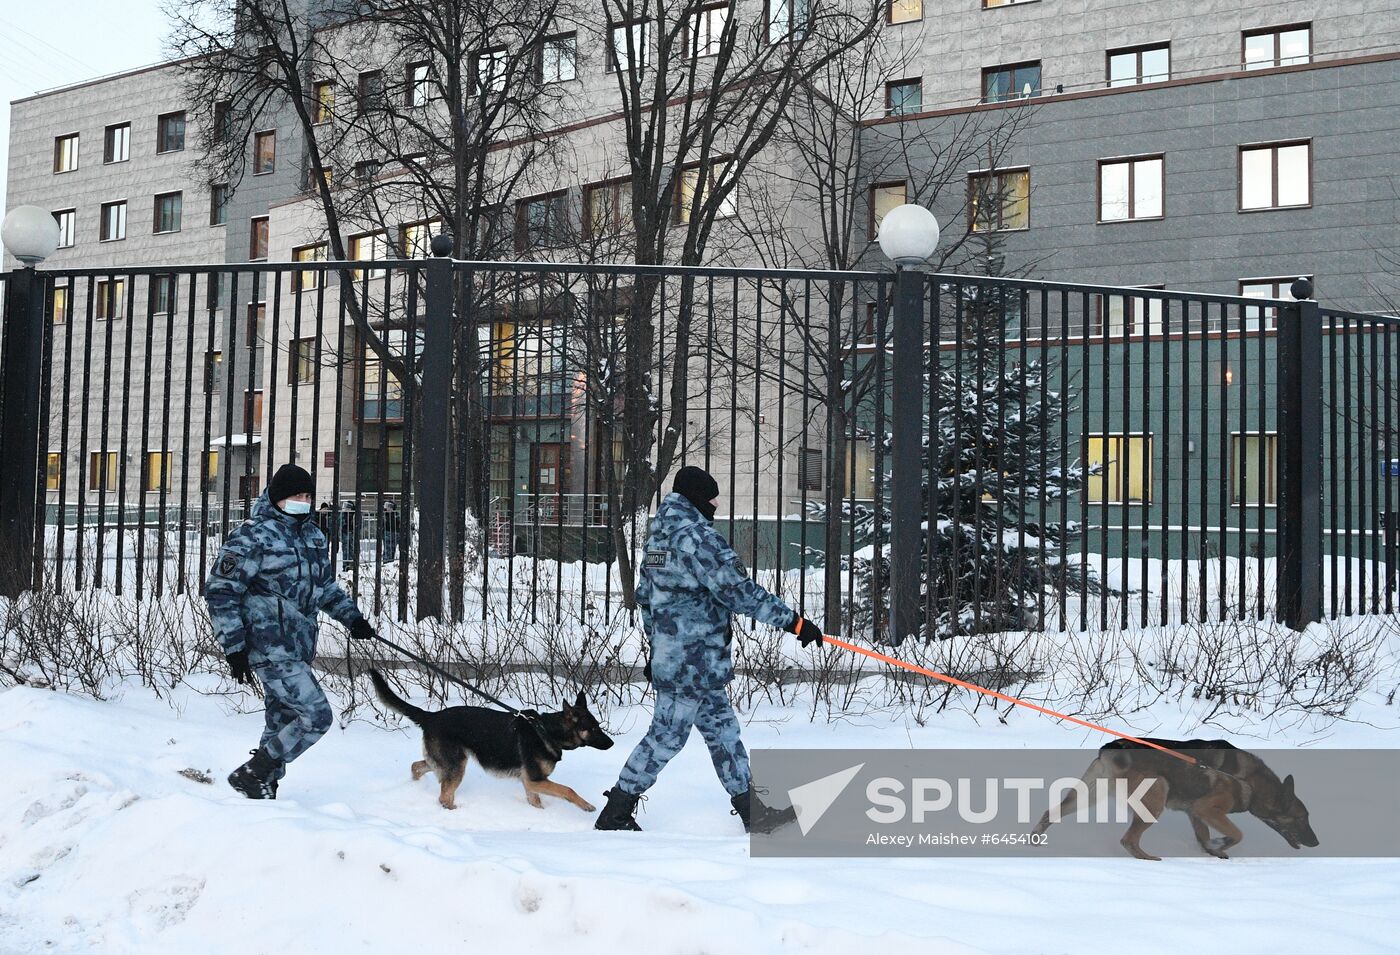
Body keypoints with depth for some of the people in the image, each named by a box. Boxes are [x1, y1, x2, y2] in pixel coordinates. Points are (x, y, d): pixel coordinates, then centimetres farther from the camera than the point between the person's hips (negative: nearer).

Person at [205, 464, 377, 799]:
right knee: (316, 715, -13)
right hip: (270, 648, -8)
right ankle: (250, 774, -1)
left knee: (283, 723, 13)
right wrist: (234, 646, -15)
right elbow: (220, 592, -11)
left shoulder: (312, 535, 14)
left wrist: (352, 617, 19)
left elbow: (325, 586, 29)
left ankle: (263, 788, 24)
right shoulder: (253, 536, -11)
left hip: (298, 649, 8)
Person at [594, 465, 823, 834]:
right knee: (668, 735, -1)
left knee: (722, 731, 14)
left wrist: (657, 644, 28)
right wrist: (794, 621, -18)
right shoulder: (697, 536, -17)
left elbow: (644, 595, 21)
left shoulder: (659, 537, 14)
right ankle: (614, 814, 7)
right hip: (693, 661, -10)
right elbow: (738, 591, -22)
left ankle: (752, 811, 21)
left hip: (670, 654, 10)